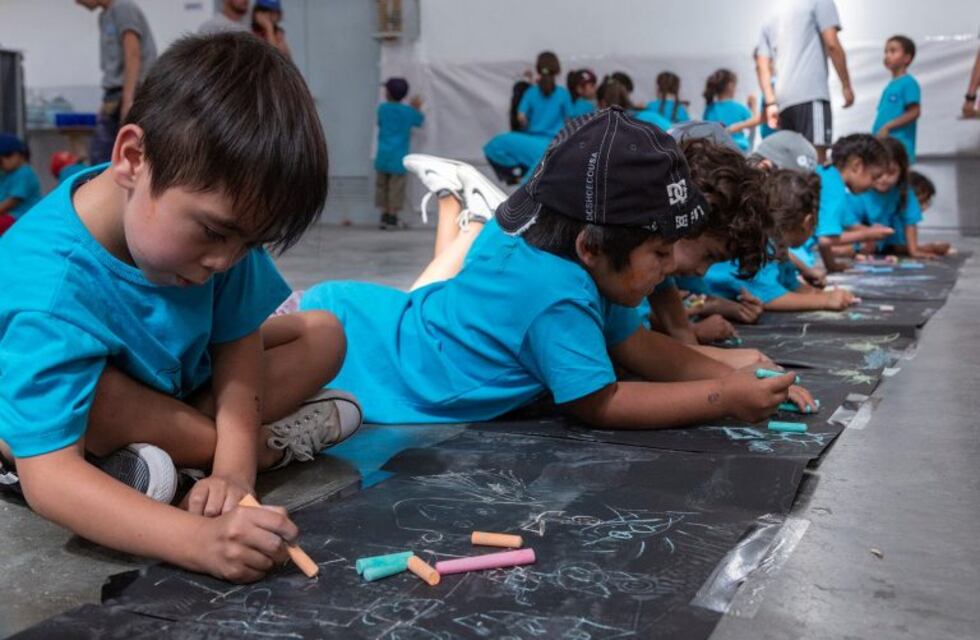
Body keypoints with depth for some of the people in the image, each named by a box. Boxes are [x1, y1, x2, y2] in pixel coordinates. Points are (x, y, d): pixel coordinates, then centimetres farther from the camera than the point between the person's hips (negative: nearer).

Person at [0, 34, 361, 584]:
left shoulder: (214, 214, -21)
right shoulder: (50, 287, -39)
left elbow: (237, 340, -13)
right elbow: (48, 477, -44)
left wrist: (233, 468, -29)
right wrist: (199, 541, -57)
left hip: (178, 387, 7)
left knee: (323, 335, -4)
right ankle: (269, 445, -16)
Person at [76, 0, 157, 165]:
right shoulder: (104, 16, 18)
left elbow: (133, 56, -17)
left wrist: (128, 99, -23)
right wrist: (108, 100, 15)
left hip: (133, 94, -9)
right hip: (115, 95, 9)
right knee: (99, 154, 5)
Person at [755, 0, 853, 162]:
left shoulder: (772, 19, 25)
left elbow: (762, 65, 16)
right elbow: (832, 44, -3)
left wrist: (771, 103, 11)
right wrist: (846, 86, 3)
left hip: (783, 99, 6)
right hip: (811, 94, -6)